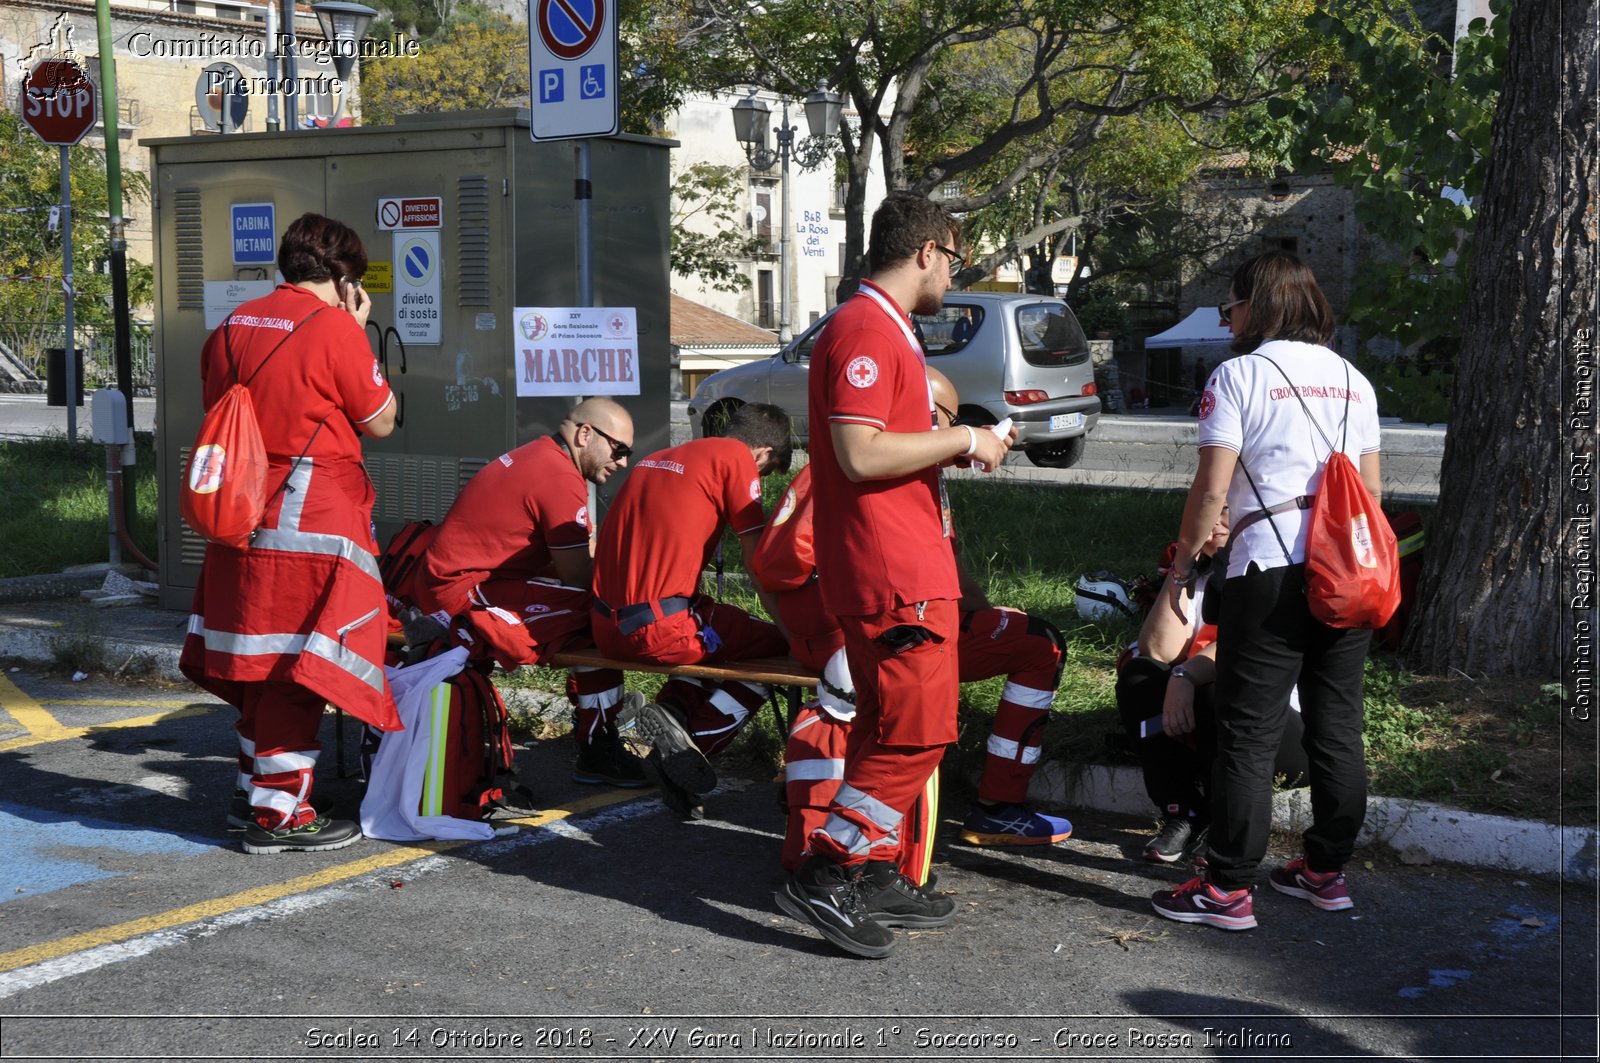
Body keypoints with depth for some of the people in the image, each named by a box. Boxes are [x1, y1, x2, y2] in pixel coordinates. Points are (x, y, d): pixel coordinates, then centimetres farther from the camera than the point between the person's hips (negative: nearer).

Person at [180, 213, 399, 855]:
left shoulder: (232, 328, 11)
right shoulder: (334, 327, -11)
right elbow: (380, 421, -3)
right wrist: (359, 332, 3)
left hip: (243, 523, 8)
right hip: (312, 525, -8)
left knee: (263, 666, 18)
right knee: (300, 672, -2)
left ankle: (254, 791, 28)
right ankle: (278, 814, 3)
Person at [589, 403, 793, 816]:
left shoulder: (659, 457, 21)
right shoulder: (735, 456, -2)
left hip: (607, 626, 8)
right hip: (658, 629, -8)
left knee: (722, 632, 29)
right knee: (773, 646, 9)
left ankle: (675, 711, 6)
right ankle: (692, 738, -6)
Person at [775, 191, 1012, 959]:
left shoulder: (884, 330, 21)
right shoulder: (865, 332, -14)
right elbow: (860, 456, -22)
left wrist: (957, 444, 19)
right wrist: (962, 440, -14)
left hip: (906, 569, 11)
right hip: (896, 573, -11)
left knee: (890, 729, 15)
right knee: (918, 731, -11)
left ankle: (873, 874, 23)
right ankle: (824, 877, -8)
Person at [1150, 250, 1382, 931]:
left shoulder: (1239, 375, -3)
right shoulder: (1352, 379, 15)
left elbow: (1211, 490, -8)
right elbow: (1372, 489, 17)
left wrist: (1180, 570, 0)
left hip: (1271, 568, -6)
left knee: (1249, 733, -2)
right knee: (1337, 727, 14)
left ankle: (1229, 888, 1)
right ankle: (1327, 870, 23)